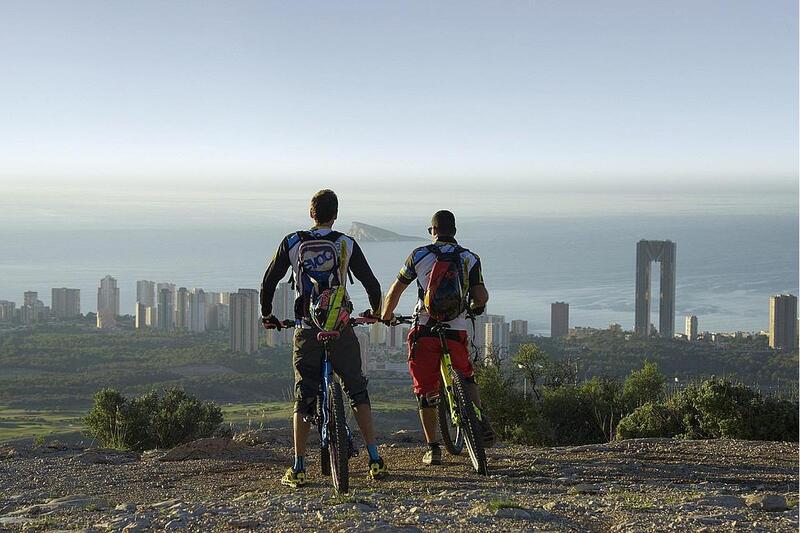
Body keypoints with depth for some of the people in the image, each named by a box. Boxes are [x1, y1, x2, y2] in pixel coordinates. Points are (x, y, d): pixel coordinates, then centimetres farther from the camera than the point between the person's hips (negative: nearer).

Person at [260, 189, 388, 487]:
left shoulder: (292, 243, 3)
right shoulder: (346, 244, 0)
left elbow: (269, 281, 5)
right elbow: (371, 283, 1)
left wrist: (266, 314, 21)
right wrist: (376, 311, 20)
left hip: (307, 331, 1)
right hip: (341, 328, 0)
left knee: (303, 397, 8)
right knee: (357, 392, 10)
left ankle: (297, 469, 4)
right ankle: (375, 460, 4)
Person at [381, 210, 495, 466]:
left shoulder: (419, 255, 4)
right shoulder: (469, 259, 5)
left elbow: (395, 289, 8)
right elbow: (482, 296, -2)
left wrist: (386, 316, 25)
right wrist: (475, 306, 22)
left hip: (424, 331, -1)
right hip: (457, 332, 1)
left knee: (425, 391, 8)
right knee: (467, 379, 25)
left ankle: (433, 448, 7)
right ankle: (481, 421, 2)